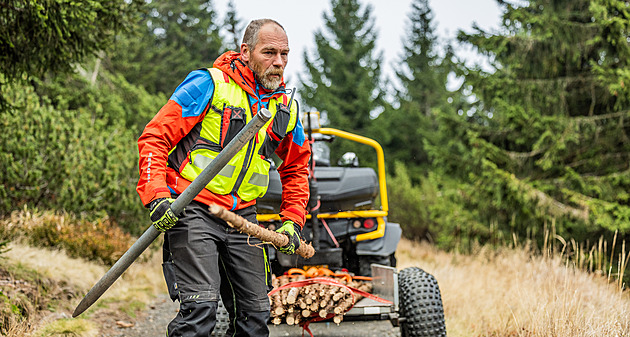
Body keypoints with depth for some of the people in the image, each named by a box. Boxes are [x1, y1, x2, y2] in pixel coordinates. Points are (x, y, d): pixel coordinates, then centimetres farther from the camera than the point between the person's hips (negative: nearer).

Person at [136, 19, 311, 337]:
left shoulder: (286, 108, 10)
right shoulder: (209, 85, -8)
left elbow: (296, 169, 25)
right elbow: (154, 138, -8)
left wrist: (292, 221, 13)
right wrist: (157, 197, -19)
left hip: (243, 218, 6)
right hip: (192, 212, -6)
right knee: (200, 306, -20)